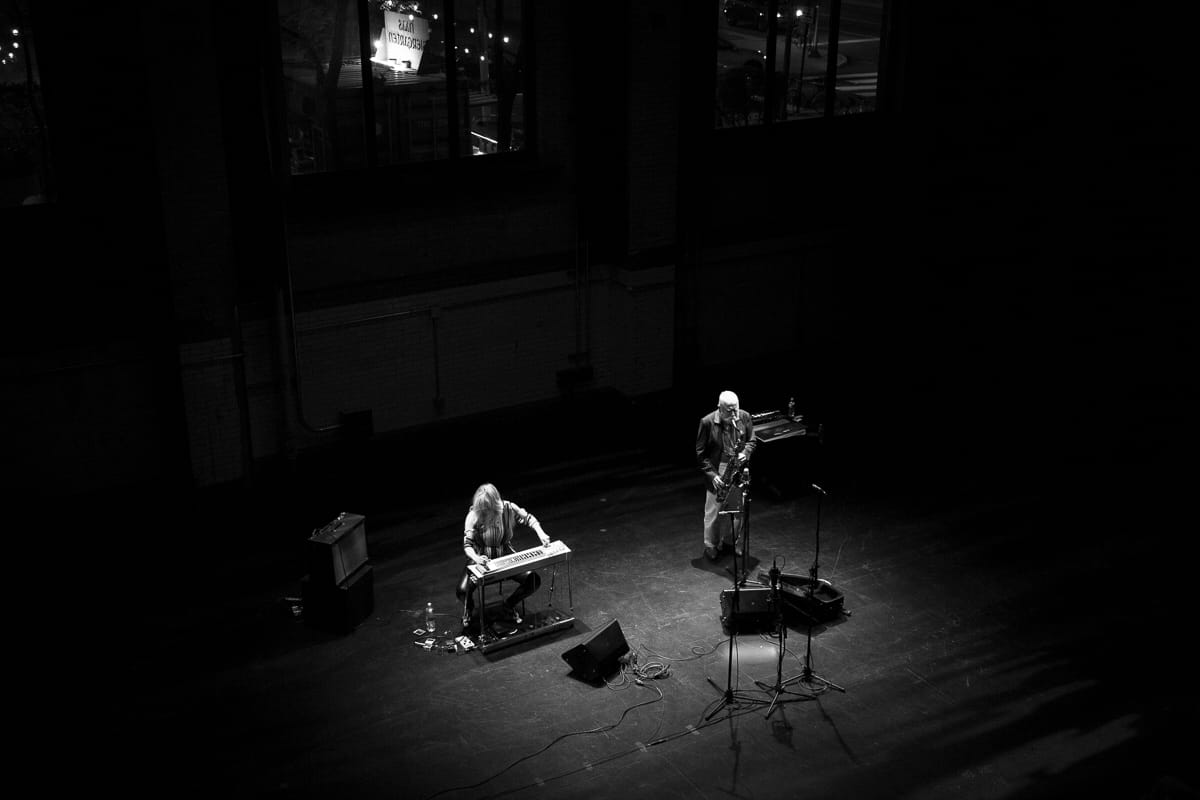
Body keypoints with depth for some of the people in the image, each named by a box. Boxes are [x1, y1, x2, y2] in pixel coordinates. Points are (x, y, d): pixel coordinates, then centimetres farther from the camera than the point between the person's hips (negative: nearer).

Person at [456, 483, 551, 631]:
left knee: (534, 580, -16)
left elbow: (528, 518, 3)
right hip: (482, 559, -2)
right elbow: (467, 544, -21)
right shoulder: (474, 515, -20)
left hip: (506, 556, 2)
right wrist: (476, 558, -42)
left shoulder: (508, 508, -15)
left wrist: (541, 533, -14)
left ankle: (510, 604, 15)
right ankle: (469, 608, 16)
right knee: (463, 591, -25)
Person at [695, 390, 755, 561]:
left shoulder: (744, 417, -4)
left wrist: (745, 453, -11)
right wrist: (712, 474, -15)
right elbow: (700, 453, -8)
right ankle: (710, 547, 21)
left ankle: (730, 543, 28)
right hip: (717, 473, -3)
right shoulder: (707, 422, -14)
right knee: (713, 512, 5)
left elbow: (751, 440, 10)